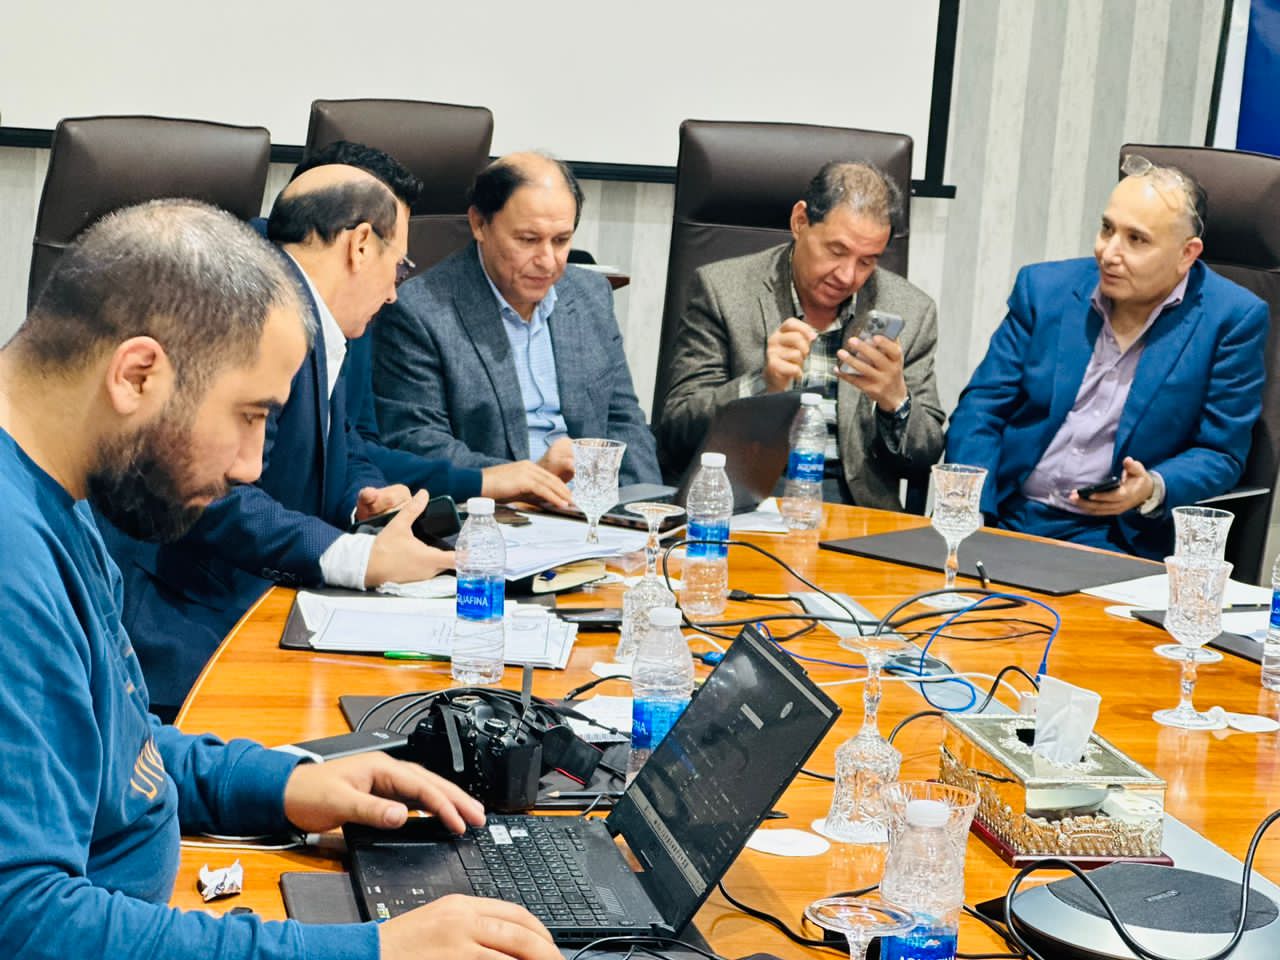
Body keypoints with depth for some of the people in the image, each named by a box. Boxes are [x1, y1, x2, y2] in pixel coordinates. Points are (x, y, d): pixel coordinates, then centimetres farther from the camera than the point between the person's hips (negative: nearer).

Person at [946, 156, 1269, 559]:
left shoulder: (1232, 320, -3)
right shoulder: (1045, 288, 6)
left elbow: (1221, 455, 1)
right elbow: (981, 409, 5)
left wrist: (1153, 490, -20)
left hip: (1117, 537, -2)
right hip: (1005, 518, 3)